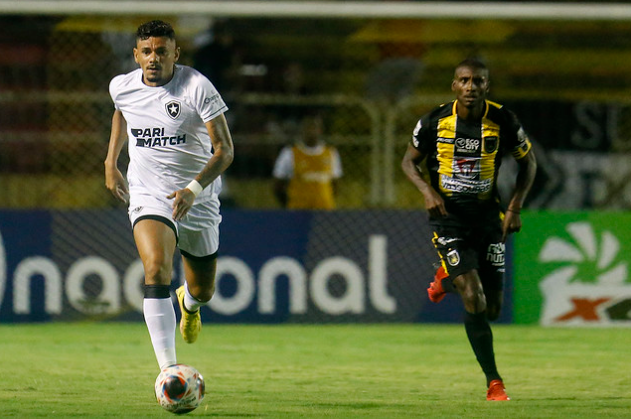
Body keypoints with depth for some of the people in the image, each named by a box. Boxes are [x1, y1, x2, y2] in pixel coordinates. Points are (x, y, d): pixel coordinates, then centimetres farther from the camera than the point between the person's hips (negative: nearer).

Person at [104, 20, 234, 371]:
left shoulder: (197, 87, -17)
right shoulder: (122, 87, -3)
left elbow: (225, 150, -18)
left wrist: (194, 189, -32)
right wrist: (111, 161, 18)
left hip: (198, 201, 0)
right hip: (148, 196, 0)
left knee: (203, 292, 14)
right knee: (157, 268, -28)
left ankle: (189, 303, 56)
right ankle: (169, 369, -32)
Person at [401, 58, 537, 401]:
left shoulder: (503, 122, -8)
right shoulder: (434, 122, -9)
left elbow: (528, 162, 8)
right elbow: (409, 161, 6)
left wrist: (515, 207, -3)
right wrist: (428, 191, -13)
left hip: (487, 217, 2)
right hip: (448, 217, -2)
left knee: (492, 309, 3)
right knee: (474, 301, -17)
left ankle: (446, 279, 34)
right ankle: (493, 382, -5)